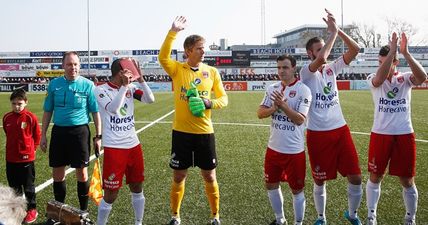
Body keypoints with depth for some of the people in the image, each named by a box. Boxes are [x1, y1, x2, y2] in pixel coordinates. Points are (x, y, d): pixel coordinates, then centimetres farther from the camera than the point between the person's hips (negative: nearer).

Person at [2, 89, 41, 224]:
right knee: (14, 186, 15)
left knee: (28, 186, 8)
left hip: (27, 158, -4)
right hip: (11, 158, 4)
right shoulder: (6, 118, 0)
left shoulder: (31, 117, -13)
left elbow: (37, 136, -2)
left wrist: (31, 148, 4)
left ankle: (32, 210, 20)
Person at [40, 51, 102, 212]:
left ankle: (83, 211, 20)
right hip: (59, 131, 3)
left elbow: (95, 112, 0)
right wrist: (43, 135, 7)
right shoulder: (54, 84, 4)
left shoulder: (87, 85, -3)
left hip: (80, 131, -3)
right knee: (57, 174, 10)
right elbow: (48, 111, 10)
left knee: (82, 173, 4)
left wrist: (98, 136, -3)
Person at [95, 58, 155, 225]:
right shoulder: (101, 90, -8)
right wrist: (124, 85, -21)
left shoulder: (131, 88, 6)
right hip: (114, 148, -5)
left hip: (134, 145, 5)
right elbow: (113, 109, -24)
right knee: (111, 194, -1)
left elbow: (150, 99, -5)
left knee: (137, 187, 15)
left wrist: (140, 79, -11)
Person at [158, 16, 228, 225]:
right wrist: (173, 31, -30)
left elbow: (223, 98, 6)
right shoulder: (177, 69, -3)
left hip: (204, 132, 1)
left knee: (209, 176, 10)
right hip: (181, 131, -1)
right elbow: (163, 57, -23)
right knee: (178, 177, 10)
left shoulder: (212, 71, 2)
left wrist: (210, 103, -15)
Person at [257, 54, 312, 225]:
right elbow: (260, 113, 0)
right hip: (274, 148, 6)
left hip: (294, 150, -6)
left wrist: (283, 105, -27)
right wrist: (274, 108, -18)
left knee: (297, 190, 7)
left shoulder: (303, 90, -11)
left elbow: (300, 120, -18)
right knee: (271, 185, 16)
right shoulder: (272, 88, 5)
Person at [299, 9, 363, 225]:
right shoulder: (306, 72, -8)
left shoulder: (332, 68, 7)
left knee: (355, 178, 5)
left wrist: (337, 29, -11)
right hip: (318, 134, -4)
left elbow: (355, 49, -3)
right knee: (320, 181, 11)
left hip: (341, 130, 4)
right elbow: (321, 59, -29)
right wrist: (333, 32, -19)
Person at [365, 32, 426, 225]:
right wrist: (392, 51, -30)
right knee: (375, 177, 10)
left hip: (404, 135, 0)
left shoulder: (405, 78, -1)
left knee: (407, 181, 9)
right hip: (380, 134, 0)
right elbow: (380, 79, -28)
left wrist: (405, 52, -31)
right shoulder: (373, 79, -3)